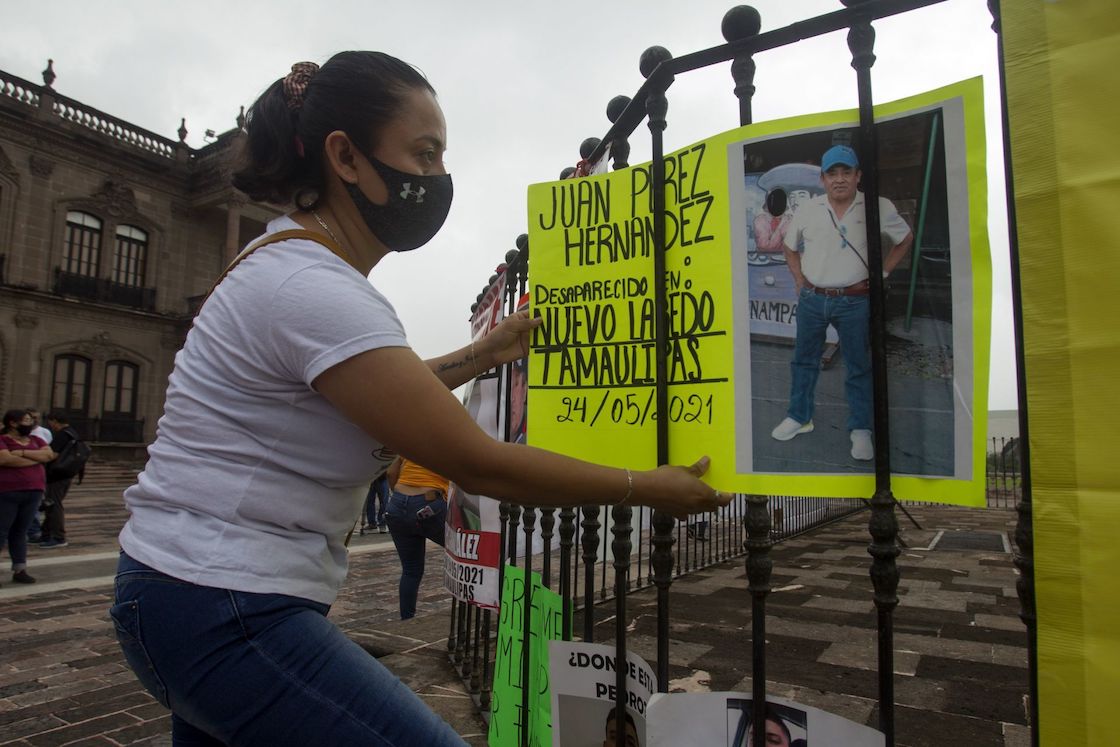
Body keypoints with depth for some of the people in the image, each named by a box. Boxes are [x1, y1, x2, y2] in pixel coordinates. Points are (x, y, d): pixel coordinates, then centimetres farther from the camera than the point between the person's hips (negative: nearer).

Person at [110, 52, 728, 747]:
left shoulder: (286, 263, 8)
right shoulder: (316, 289, -23)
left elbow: (377, 395, 19)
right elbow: (479, 464, -23)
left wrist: (478, 356, 11)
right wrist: (651, 487, -14)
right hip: (226, 612, -10)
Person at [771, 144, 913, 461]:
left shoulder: (878, 207, -4)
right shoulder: (806, 210, 1)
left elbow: (905, 239, 10)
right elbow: (790, 248, 15)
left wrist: (881, 273, 2)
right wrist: (799, 279, 4)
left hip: (855, 301, -2)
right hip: (811, 299, 2)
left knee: (859, 366, 6)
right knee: (804, 360, 14)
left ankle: (860, 429, 18)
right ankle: (799, 417, 30)